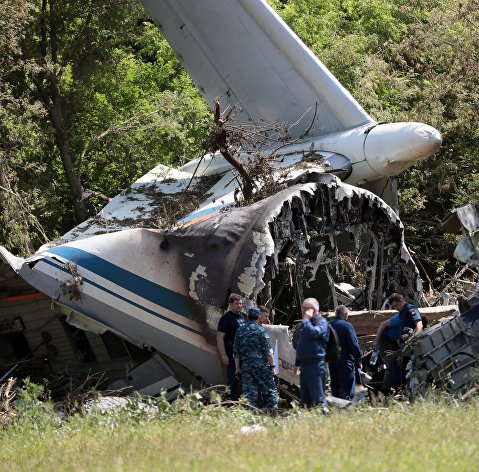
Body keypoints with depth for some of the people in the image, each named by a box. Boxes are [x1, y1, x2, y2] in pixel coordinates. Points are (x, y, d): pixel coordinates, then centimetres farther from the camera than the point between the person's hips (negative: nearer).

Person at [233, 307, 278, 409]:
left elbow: (236, 352, 10)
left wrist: (237, 368, 15)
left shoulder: (240, 331, 9)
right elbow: (268, 351, -9)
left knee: (250, 393, 4)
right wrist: (272, 366, -3)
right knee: (269, 390, 3)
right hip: (261, 366, -4)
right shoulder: (260, 330, -6)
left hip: (245, 366, 4)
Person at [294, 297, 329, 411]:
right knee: (305, 398, 11)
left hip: (316, 364, -9)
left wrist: (306, 319, -16)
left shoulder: (321, 322, -6)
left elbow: (313, 332, -28)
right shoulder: (305, 323, 19)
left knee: (318, 397, -10)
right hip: (304, 363, 9)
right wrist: (297, 363, 26)